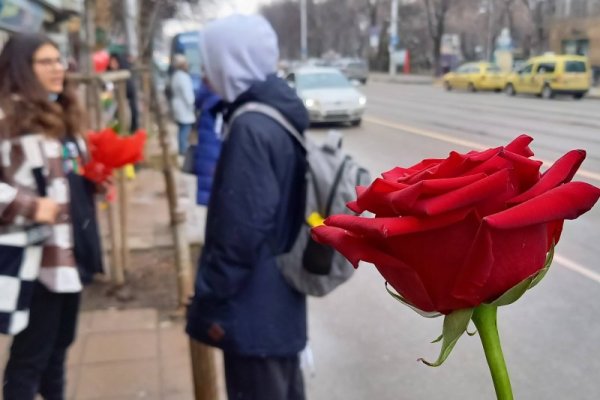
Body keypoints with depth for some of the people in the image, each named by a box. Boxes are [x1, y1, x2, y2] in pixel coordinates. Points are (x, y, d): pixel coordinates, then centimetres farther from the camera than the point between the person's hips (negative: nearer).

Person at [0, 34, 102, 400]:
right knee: (30, 353, 3)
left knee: (59, 343, 20)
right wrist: (29, 207, -24)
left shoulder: (63, 113, 14)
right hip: (37, 256, -8)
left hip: (72, 250, 8)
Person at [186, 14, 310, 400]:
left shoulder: (250, 127, -23)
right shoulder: (281, 112, 7)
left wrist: (212, 300, -14)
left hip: (255, 307, -9)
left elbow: (241, 227, -24)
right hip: (281, 297, 9)